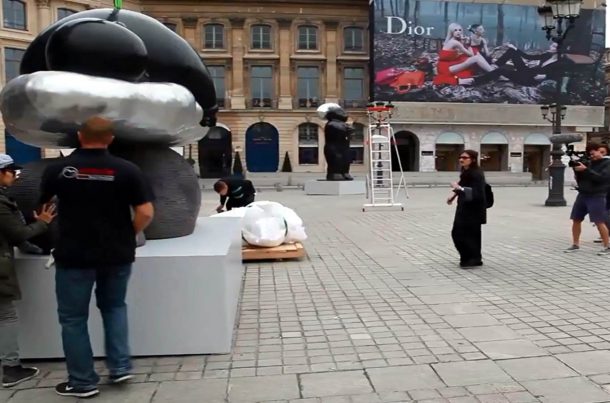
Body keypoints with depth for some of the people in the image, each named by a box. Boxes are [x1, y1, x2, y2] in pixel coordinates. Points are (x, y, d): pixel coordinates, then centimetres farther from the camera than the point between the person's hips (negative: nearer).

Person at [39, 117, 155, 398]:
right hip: (117, 255, 2)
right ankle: (120, 367, 19)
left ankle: (82, 382, 20)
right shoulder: (127, 170, -7)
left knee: (73, 317, 13)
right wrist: (126, 236, 6)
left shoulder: (58, 169, -4)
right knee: (114, 307, 23)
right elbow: (146, 213, -11)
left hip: (74, 255, -1)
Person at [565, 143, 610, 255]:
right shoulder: (590, 163, 16)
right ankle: (575, 244, 15)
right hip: (582, 195, 6)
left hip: (597, 196, -6)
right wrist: (577, 169, -2)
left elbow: (600, 178, -17)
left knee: (599, 222, -9)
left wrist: (585, 170, -20)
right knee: (576, 220, 5)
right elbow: (580, 179, 16)